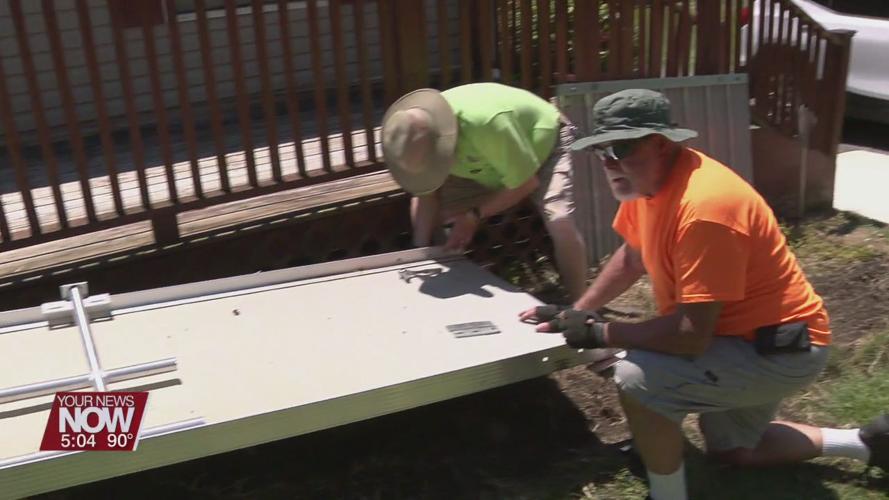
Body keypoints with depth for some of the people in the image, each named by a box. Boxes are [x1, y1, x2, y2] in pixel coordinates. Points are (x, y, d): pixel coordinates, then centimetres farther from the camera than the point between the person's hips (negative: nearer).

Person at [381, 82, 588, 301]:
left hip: (546, 144, -6)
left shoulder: (487, 123, -44)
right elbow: (425, 194, -10)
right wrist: (421, 250, -18)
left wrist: (475, 216, -25)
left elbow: (525, 183, -29)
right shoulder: (421, 136, -24)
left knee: (560, 222, -29)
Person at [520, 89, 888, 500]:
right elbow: (631, 257, 12)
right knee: (732, 450, 26)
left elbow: (692, 335, -34)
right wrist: (577, 312, 6)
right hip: (743, 334, 10)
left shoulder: (703, 208, -33)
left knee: (636, 380, -28)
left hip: (781, 349, -10)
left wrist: (601, 333, -23)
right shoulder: (646, 177, -5)